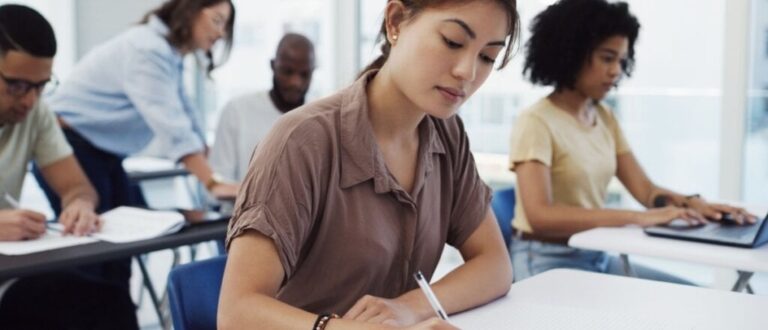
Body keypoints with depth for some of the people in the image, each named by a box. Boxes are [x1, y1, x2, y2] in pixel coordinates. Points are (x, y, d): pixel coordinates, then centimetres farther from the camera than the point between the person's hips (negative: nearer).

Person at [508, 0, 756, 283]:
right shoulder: (536, 122, -14)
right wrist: (637, 218, -32)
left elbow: (645, 189, 5)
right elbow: (540, 216, -26)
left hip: (598, 257, 8)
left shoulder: (605, 118, 9)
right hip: (547, 263, -7)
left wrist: (691, 203, -17)